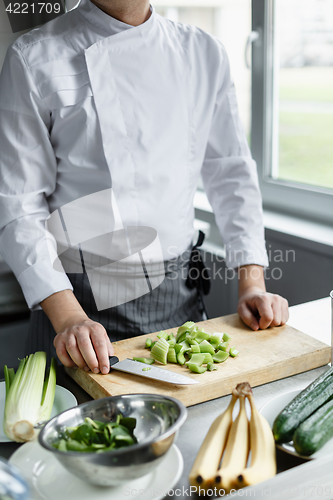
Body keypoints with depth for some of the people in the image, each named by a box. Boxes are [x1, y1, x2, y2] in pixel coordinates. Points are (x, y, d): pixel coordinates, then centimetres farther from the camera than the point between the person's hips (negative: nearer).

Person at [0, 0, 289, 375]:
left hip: (179, 297, 4)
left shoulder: (204, 53, 5)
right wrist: (68, 317, -21)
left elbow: (231, 172, 8)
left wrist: (252, 283, 0)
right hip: (83, 299, -3)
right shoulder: (33, 58, -7)